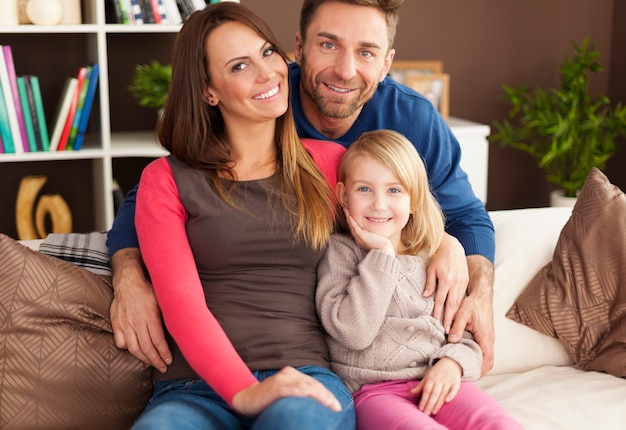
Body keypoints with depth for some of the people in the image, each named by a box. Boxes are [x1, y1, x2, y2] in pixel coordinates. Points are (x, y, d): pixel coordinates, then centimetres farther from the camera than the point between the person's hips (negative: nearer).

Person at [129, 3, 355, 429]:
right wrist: (244, 391, -18)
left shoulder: (329, 163, 14)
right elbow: (180, 302, -3)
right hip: (196, 387, 0)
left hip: (303, 378, 1)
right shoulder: (165, 180, 8)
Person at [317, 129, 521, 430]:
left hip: (436, 382, 4)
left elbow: (463, 327, 15)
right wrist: (382, 256, -10)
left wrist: (454, 362, -7)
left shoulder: (431, 254, 15)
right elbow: (353, 332, -12)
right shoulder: (340, 251, 3)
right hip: (372, 390, -3)